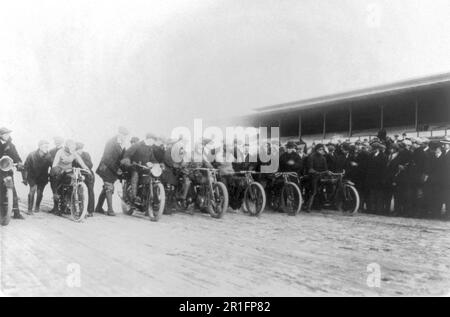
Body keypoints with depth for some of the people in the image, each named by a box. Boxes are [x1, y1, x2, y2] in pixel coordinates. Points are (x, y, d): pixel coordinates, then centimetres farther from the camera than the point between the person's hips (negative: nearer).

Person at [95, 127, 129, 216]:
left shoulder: (122, 145, 9)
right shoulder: (111, 143, -14)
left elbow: (122, 158, 11)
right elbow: (108, 158, -19)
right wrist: (116, 169, -20)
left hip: (115, 170, 7)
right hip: (107, 168, -7)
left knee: (106, 188, 12)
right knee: (109, 188, -11)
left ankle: (99, 207, 22)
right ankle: (110, 210, -11)